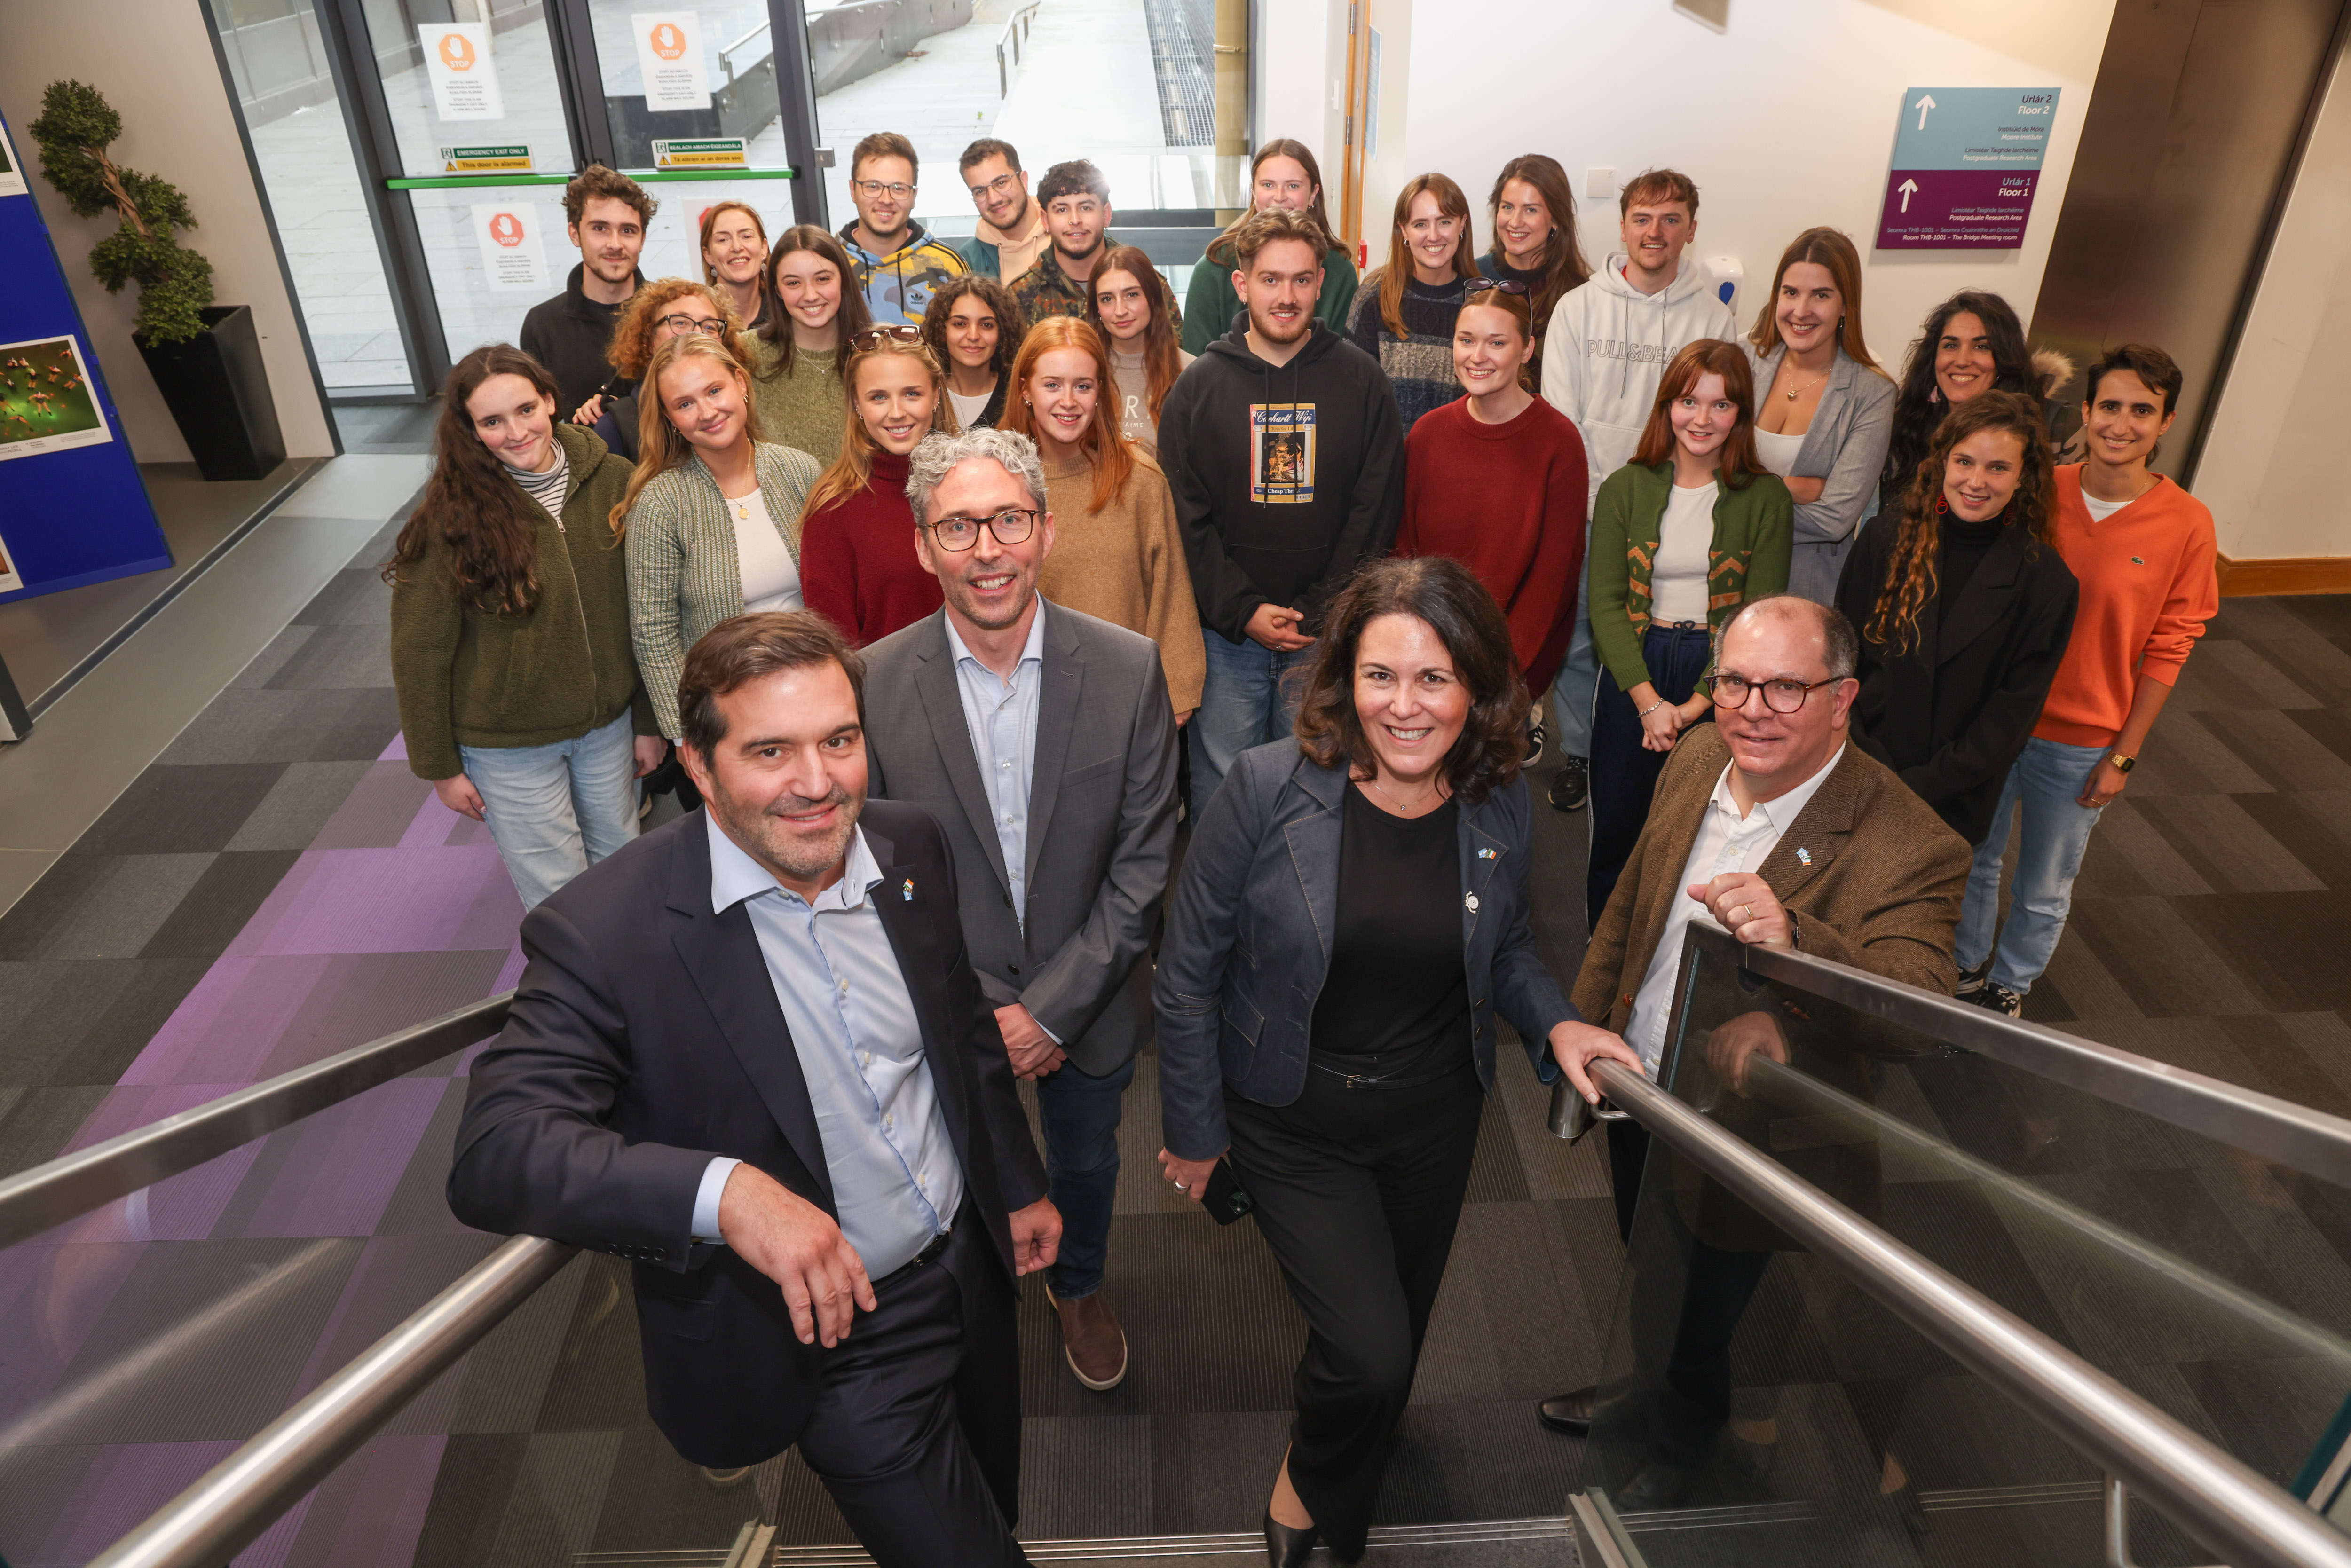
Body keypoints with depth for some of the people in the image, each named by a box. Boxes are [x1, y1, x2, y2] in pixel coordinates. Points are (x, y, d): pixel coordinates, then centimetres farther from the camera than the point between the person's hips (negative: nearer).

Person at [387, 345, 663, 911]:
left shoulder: (611, 481, -9)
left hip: (609, 723, 3)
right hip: (510, 745, -3)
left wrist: (649, 720, 3)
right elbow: (419, 653, -8)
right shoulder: (450, 517, -16)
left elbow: (641, 612, -1)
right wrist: (440, 766, -4)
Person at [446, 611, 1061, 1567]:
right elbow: (494, 1154, -31)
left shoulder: (910, 846, -8)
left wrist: (1020, 1186, 14)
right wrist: (724, 1191, -45)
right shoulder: (605, 932, -26)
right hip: (830, 1325, -5)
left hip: (971, 1268, 6)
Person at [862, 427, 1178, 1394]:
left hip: (1089, 1000, 1)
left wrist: (1052, 1008, -17)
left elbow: (1143, 865, -13)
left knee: (1085, 1163, 26)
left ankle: (1079, 1286, 58)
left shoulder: (1129, 670, -17)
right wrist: (975, 1011, -14)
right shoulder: (873, 683, -17)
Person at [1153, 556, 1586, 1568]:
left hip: (1434, 1116, 4)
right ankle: (1305, 1478, 29)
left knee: (1395, 1341, 21)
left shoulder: (1500, 809, -10)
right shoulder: (1269, 789, -21)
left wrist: (1558, 1023, -10)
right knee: (1371, 1353, -11)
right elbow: (1188, 972, -11)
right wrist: (1193, 1130, -5)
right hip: (1294, 1122, -3)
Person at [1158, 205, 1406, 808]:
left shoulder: (1361, 380, 2)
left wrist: (1322, 611, -9)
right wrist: (1242, 611, -11)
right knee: (1218, 786, 7)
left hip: (1329, 636, 0)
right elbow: (1185, 516, -2)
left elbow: (1377, 508, -1)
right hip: (1225, 632, 0)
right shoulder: (1200, 385, 2)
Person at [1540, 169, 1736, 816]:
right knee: (1575, 640, 6)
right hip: (1583, 504, 0)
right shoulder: (1578, 307, 3)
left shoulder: (1712, 319, 2)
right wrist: (1591, 494, -8)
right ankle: (1576, 754, 24)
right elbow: (1558, 416, 0)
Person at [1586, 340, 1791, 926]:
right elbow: (1604, 603, -3)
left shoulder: (1766, 498, 0)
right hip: (1633, 673, 1)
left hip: (1722, 679, -1)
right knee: (1615, 836, 8)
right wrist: (1648, 701, -14)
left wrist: (1696, 706, -15)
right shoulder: (1624, 489, 3)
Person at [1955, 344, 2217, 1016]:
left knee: (2044, 890, 14)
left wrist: (2124, 757, -6)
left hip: (2080, 744, -2)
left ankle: (2010, 987, 37)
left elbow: (2168, 651, -6)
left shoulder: (2186, 525, -10)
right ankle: (1966, 968, 42)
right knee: (1972, 859, 19)